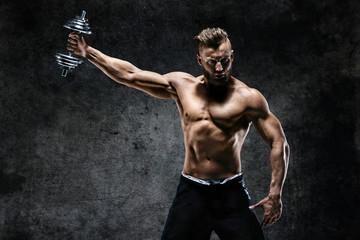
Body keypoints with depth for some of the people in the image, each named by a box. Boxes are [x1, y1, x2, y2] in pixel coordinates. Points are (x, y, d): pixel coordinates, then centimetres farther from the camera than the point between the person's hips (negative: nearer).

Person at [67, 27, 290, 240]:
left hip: (231, 193, -2)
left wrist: (275, 193, -9)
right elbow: (130, 74, 9)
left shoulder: (247, 97, -2)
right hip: (191, 192, 2)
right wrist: (87, 52, 7)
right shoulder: (182, 86, 7)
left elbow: (279, 142, -2)